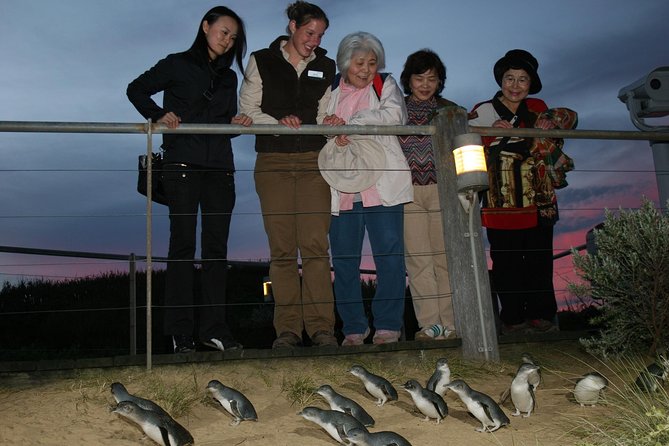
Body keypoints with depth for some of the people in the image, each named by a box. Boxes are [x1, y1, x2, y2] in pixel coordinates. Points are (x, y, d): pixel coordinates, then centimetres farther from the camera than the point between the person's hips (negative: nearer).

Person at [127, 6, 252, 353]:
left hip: (219, 168, 5)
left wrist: (238, 122, -1)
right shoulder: (177, 65, 6)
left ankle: (214, 328, 5)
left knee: (217, 247, 1)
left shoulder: (229, 77, 20)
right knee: (183, 244, -4)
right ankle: (180, 331, 1)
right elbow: (136, 90, 8)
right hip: (183, 165, -5)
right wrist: (159, 115, -9)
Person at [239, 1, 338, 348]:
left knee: (316, 244, -8)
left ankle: (321, 326, -5)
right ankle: (287, 328, 2)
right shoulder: (262, 62, 9)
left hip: (313, 160, 1)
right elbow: (247, 108, 4)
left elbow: (325, 113, 14)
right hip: (273, 162, -1)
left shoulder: (325, 67, 16)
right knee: (282, 248, -3)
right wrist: (278, 122, -12)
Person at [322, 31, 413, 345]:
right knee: (344, 260, 3)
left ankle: (388, 325, 5)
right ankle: (353, 328, 13)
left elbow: (394, 114, -8)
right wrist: (332, 128, -14)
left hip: (381, 186, -2)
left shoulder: (386, 86, 12)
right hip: (342, 190, 2)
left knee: (389, 257, -4)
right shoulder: (331, 92, 17)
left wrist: (350, 123, -17)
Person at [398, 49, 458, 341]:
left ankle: (449, 323, 3)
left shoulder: (449, 110, 14)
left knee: (445, 257, -3)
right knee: (417, 259, -4)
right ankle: (429, 324, 0)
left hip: (442, 189, 0)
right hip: (408, 190, 0)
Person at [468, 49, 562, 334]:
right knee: (507, 262, -1)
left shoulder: (537, 108, 12)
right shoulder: (482, 112, 1)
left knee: (540, 261, 7)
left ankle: (542, 315, 17)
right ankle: (513, 318, 8)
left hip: (538, 200, 3)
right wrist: (493, 132, -24)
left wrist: (550, 130, 0)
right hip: (501, 202, -3)